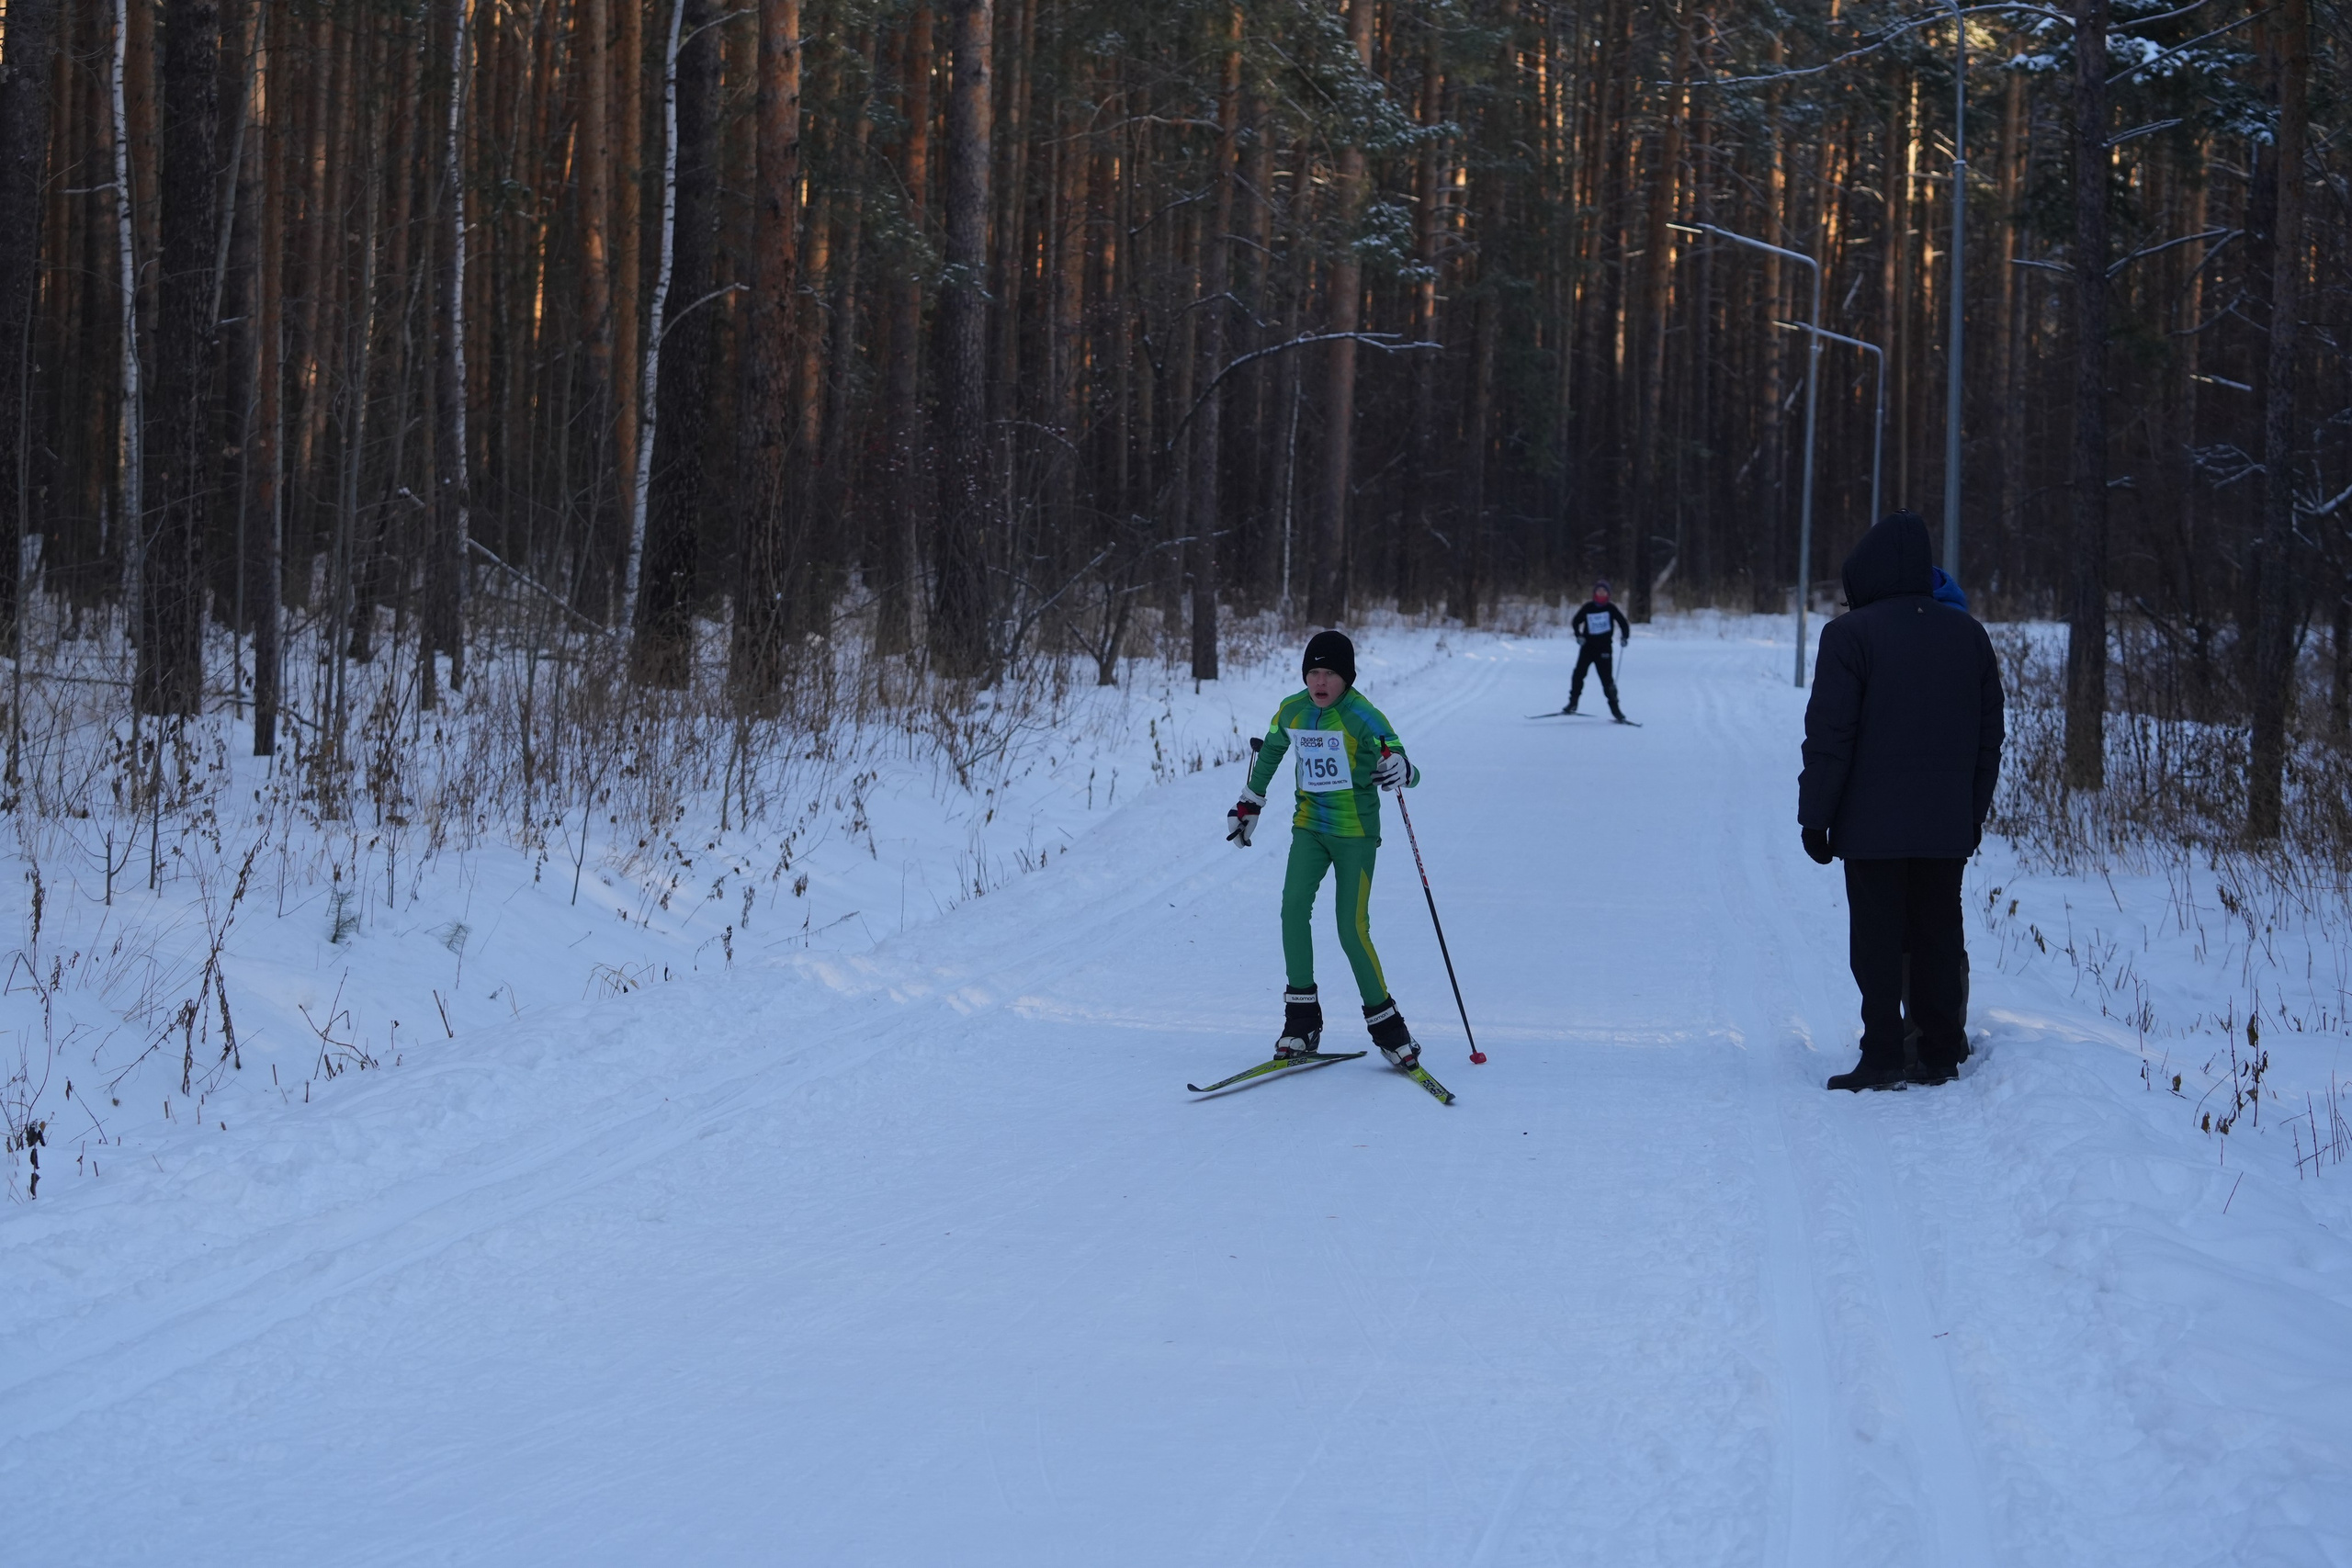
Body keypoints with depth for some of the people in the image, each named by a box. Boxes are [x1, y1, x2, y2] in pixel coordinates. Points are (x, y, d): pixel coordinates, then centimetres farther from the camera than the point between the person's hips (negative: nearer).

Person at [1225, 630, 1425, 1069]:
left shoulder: (1363, 718, -14)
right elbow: (1270, 752, 20)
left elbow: (1405, 767, -18)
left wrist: (1402, 771, -43)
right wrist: (1249, 803, 26)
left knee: (1352, 929, -9)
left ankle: (1386, 1024, 7)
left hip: (1355, 833, -4)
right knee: (1294, 905, -17)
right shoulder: (1291, 711, 1)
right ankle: (1302, 1017, -10)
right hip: (1309, 826, 4)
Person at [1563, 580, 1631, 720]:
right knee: (1578, 675, -6)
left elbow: (1624, 623, 1)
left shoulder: (1611, 609, -2)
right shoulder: (1588, 608, 2)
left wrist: (1625, 637, -14)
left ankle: (1615, 709, 1)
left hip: (1604, 649, -2)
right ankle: (1573, 703, 6)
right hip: (1587, 647, 2)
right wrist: (1578, 635, -6)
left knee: (1607, 679, -4)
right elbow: (1575, 622, 10)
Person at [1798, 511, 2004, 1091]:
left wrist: (1815, 815, -6)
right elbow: (1989, 735, 14)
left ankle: (1884, 1056, -3)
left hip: (1873, 824, -5)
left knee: (1877, 940, -1)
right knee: (1938, 937, 10)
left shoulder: (1851, 634, -9)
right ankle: (1940, 1053, 12)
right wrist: (1974, 812, 20)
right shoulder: (1968, 634, 10)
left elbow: (1829, 735, -12)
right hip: (1948, 826, 5)